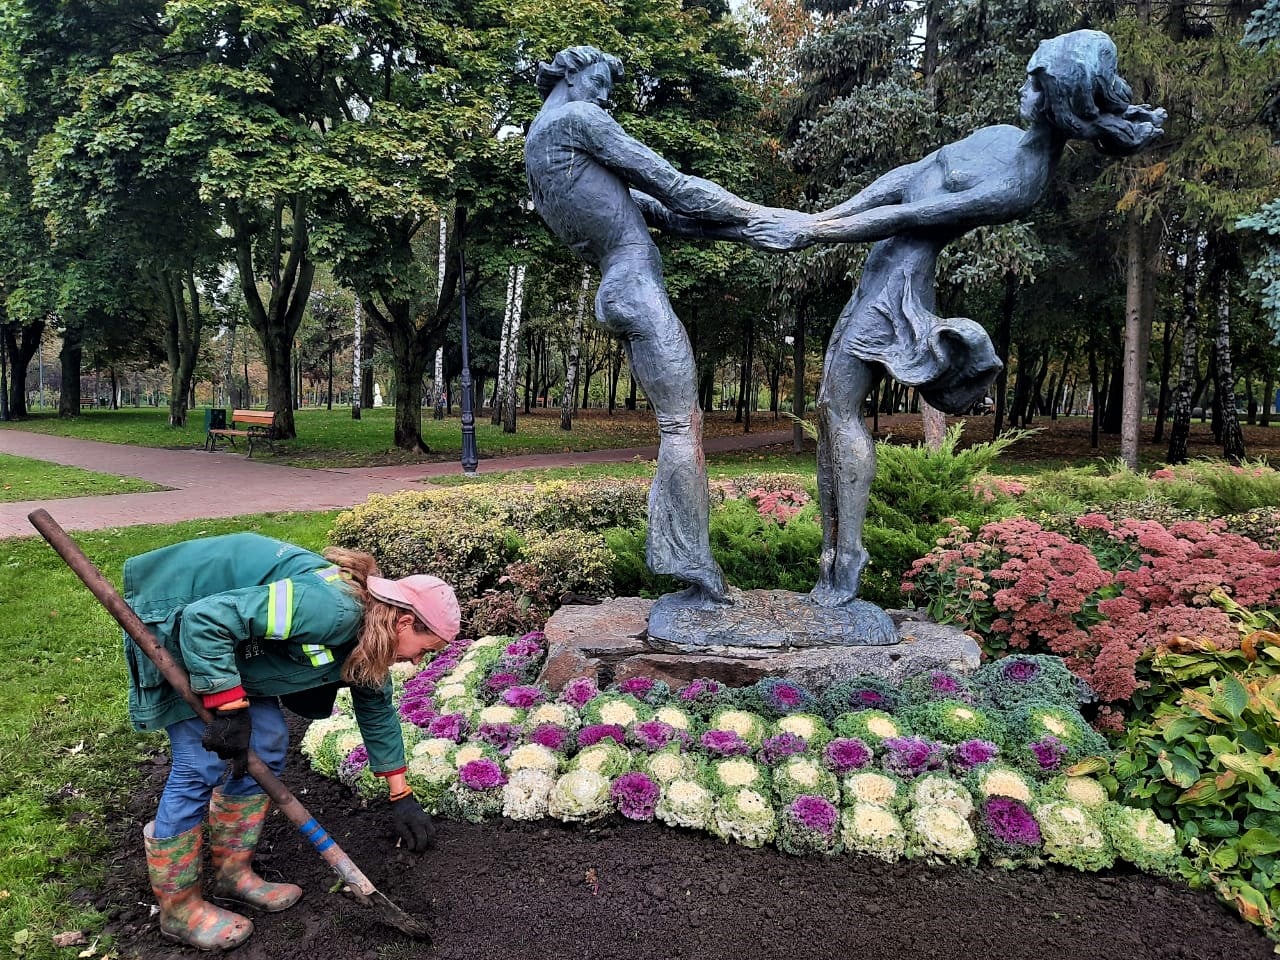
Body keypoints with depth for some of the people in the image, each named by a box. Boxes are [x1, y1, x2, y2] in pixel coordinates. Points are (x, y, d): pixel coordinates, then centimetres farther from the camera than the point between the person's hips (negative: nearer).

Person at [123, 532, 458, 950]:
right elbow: (206, 618, -35)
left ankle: (232, 872, 22)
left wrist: (401, 796, 18)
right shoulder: (333, 610, -33)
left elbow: (376, 709, 12)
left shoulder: (367, 629, -3)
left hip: (224, 635, 9)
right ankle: (178, 908, 10)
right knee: (202, 763, -8)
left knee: (266, 744, 6)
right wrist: (228, 707, -27)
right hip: (174, 622, -9)